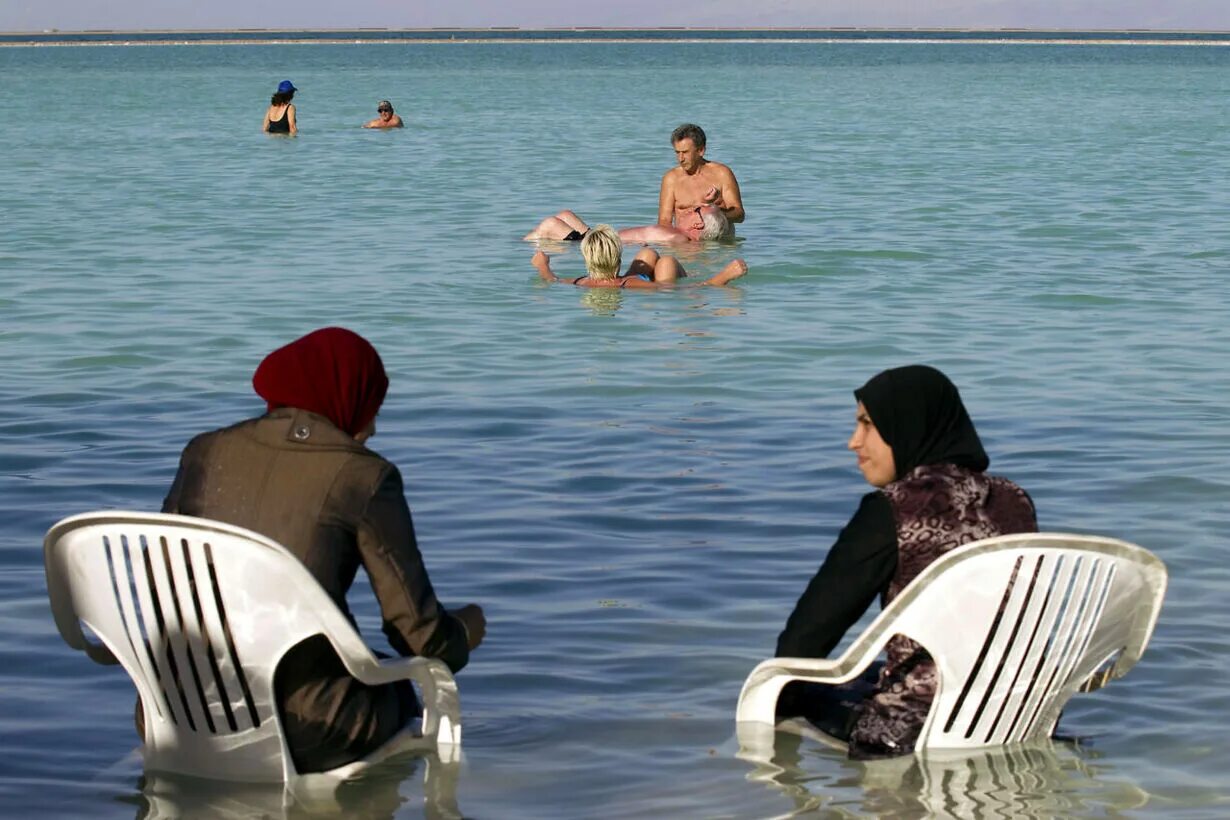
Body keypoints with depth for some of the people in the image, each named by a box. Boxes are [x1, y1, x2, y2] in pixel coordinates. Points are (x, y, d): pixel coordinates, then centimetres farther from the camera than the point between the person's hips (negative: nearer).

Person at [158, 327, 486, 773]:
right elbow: (420, 632, -5)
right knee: (399, 690, 31)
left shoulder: (205, 452, 7)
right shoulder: (364, 477, -6)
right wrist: (466, 629, 19)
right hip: (303, 736, -5)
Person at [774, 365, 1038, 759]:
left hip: (915, 734, -6)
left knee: (806, 693, 22)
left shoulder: (892, 511, -12)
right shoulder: (1015, 503, 7)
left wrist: (773, 702, 9)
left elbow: (813, 626, -8)